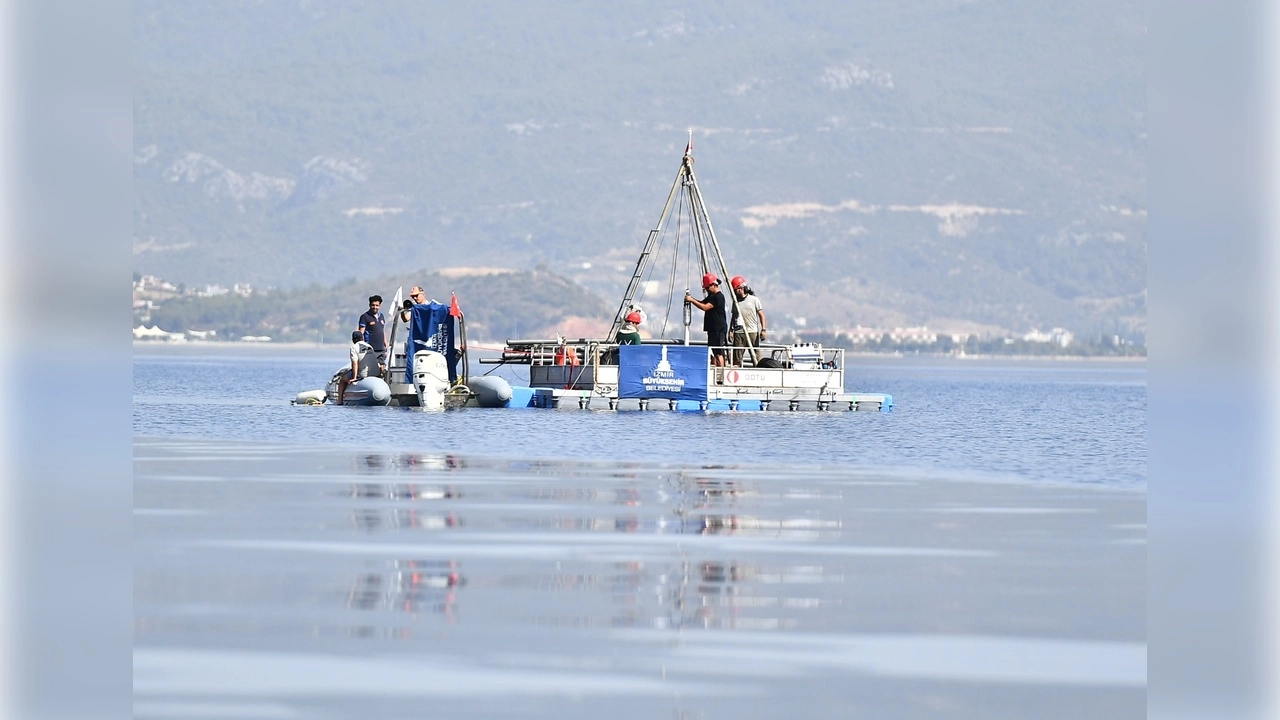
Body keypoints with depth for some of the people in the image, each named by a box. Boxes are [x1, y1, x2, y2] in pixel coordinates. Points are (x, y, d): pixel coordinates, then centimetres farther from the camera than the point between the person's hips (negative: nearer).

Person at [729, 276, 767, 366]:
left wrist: (763, 330, -5)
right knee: (737, 357, -3)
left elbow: (761, 315, 3)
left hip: (752, 332, -2)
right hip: (739, 332, 2)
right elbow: (733, 317, 16)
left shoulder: (754, 299, 4)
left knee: (756, 357, -1)